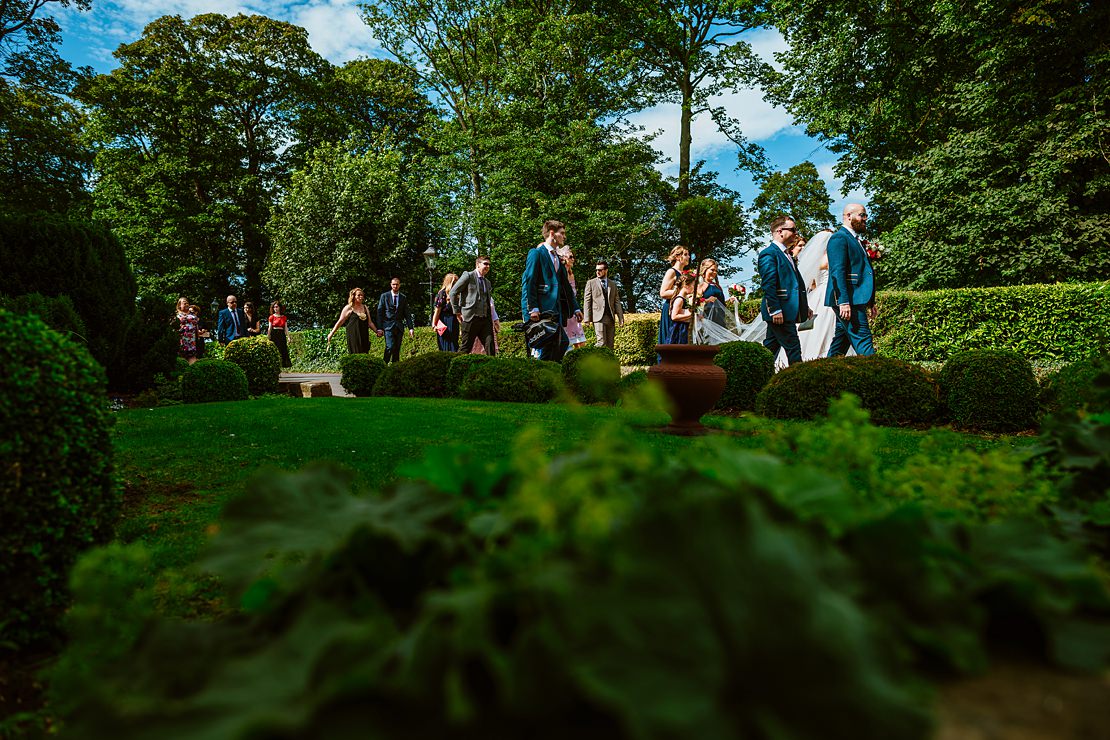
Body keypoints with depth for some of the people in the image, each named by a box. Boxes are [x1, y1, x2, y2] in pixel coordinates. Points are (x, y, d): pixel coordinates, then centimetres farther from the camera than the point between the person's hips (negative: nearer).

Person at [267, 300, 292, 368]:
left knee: (283, 350, -4)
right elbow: (269, 328, 4)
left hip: (282, 335, 2)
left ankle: (284, 364, -2)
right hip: (274, 334, -2)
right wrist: (268, 337, 0)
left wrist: (288, 337, 2)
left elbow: (286, 328, 10)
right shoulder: (272, 317, 4)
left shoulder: (284, 317, 10)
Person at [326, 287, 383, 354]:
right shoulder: (348, 308, 0)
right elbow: (340, 322, 4)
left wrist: (376, 331, 7)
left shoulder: (365, 308, 14)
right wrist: (331, 333, 4)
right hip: (353, 337, -5)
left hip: (364, 337, 5)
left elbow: (369, 322, 20)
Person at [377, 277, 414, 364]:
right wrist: (380, 328, -6)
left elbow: (407, 314, 10)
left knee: (397, 349, 1)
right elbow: (379, 312, 1)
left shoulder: (403, 298, 10)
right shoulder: (384, 296, 3)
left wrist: (410, 328, 3)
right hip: (388, 326, -3)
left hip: (399, 326, 3)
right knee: (390, 347, -17)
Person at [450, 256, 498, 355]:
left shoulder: (487, 282, 21)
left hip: (485, 318, 6)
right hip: (471, 317, -6)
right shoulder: (468, 276, -1)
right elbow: (453, 293, -3)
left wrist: (495, 319, 15)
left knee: (490, 346, -3)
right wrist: (457, 311, -5)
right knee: (465, 348, -1)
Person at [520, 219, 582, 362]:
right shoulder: (536, 253, -2)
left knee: (562, 342, 3)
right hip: (542, 310, -9)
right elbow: (527, 282, -10)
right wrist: (532, 308, -19)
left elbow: (565, 285, 26)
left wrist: (576, 308, 21)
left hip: (556, 310, 9)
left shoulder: (557, 258, 24)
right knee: (546, 347, -11)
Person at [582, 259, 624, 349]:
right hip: (598, 317, -4)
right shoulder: (591, 283, 7)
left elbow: (617, 302, 14)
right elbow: (587, 301, 2)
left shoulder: (613, 284, 17)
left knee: (610, 344, 2)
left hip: (610, 318, 4)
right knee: (601, 343, -16)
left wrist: (621, 317, 5)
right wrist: (587, 318, -7)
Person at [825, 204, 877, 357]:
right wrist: (844, 302, -25)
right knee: (863, 340, -11)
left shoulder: (855, 240, 23)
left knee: (841, 341, 10)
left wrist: (870, 302, 23)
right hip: (847, 300, -10)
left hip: (856, 299, 10)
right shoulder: (839, 238, -9)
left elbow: (863, 272, 26)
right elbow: (837, 272, -18)